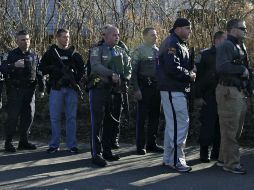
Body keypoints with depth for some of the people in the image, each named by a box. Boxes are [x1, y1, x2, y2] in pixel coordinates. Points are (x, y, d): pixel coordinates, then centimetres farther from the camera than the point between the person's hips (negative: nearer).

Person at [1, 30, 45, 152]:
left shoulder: (34, 56, 13)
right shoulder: (11, 55, 1)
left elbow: (39, 73, 15)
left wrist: (41, 89, 10)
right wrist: (14, 65, -31)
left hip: (29, 91, 4)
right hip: (15, 91, -4)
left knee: (29, 116, 5)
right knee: (13, 117, -4)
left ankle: (23, 141, 18)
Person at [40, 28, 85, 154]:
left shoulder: (74, 53, 9)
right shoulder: (50, 53, 6)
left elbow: (82, 69, 12)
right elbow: (43, 68, 5)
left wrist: (76, 81, -3)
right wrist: (52, 68, -13)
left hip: (72, 89, 1)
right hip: (56, 88, -1)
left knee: (71, 117, 4)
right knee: (54, 117, 1)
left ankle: (72, 145, 10)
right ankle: (54, 145, 10)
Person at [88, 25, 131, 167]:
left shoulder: (121, 51, 14)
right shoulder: (97, 50, -3)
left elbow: (128, 67, 8)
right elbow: (96, 66, -19)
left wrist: (125, 77, -12)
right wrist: (111, 74, -28)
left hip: (114, 90, 5)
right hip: (99, 89, -5)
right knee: (97, 122, -6)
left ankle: (107, 151, 18)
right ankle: (96, 154, -2)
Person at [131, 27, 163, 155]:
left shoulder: (158, 51, 13)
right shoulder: (139, 51, -4)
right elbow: (134, 71, -7)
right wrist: (136, 89, -14)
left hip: (157, 86, 6)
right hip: (144, 87, -6)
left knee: (155, 116, 10)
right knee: (142, 117, -1)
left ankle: (151, 143, 20)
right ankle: (141, 146, 6)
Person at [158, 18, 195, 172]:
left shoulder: (180, 45, 20)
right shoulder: (172, 44, -15)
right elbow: (172, 68, -26)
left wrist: (189, 73, 4)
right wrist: (189, 76, -13)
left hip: (177, 90, 11)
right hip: (173, 90, -11)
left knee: (172, 124, 14)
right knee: (181, 123, -10)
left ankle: (169, 158, 23)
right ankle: (176, 160, -4)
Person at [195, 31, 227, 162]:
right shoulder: (205, 55, -1)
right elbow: (199, 76, -3)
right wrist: (199, 95, -8)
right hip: (209, 96, -4)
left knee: (220, 126, 7)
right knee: (208, 125, -2)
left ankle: (216, 152, 17)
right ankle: (204, 153, 7)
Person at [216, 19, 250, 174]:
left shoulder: (241, 47, 19)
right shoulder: (226, 46, -11)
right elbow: (222, 67, -26)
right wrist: (242, 70, -17)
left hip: (241, 92, 10)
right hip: (229, 91, -10)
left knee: (236, 129, 16)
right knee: (230, 129, -4)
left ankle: (224, 159, 26)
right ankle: (231, 163, 2)